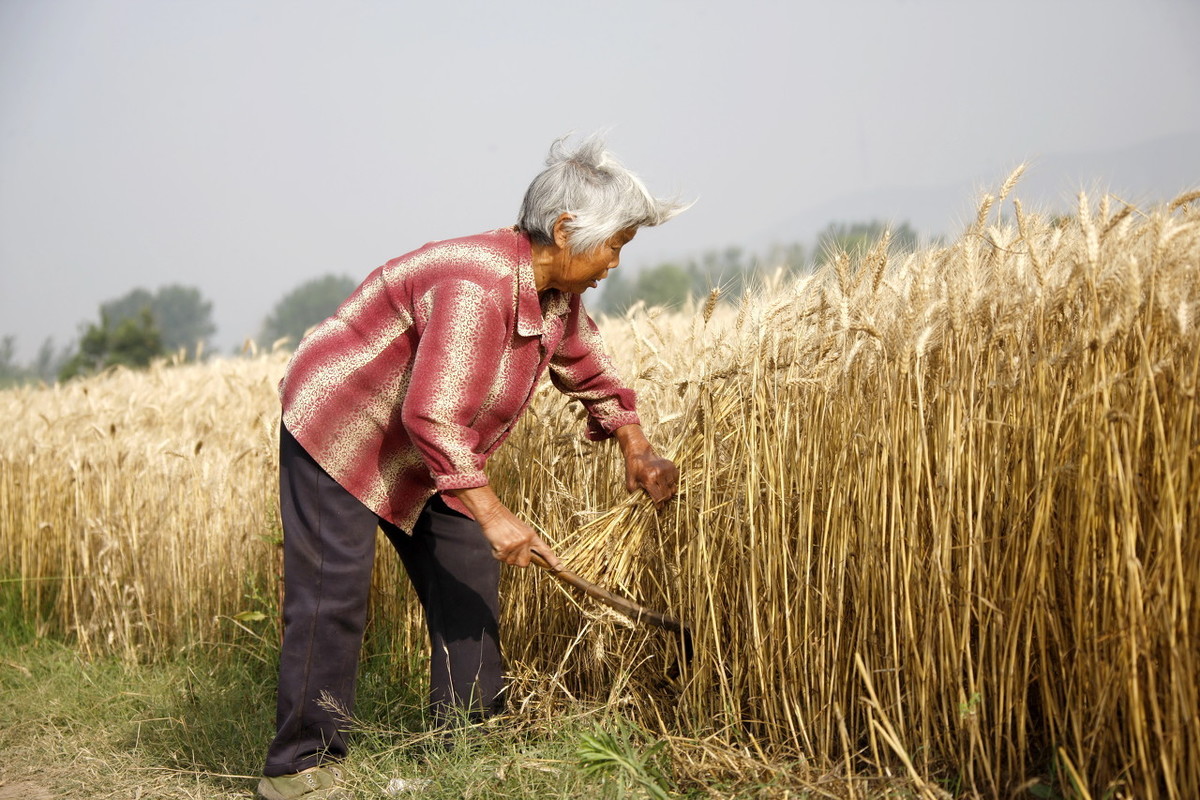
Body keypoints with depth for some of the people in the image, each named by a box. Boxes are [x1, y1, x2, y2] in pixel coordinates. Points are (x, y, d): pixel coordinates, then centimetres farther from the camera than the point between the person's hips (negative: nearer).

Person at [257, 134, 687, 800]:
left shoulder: (556, 295, -3)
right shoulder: (475, 288, -33)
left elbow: (590, 372, 14)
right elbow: (431, 414, -38)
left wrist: (636, 449, 1)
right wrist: (490, 512, -37)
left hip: (424, 456, 9)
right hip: (337, 432, -9)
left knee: (468, 584, 5)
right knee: (332, 593, -11)